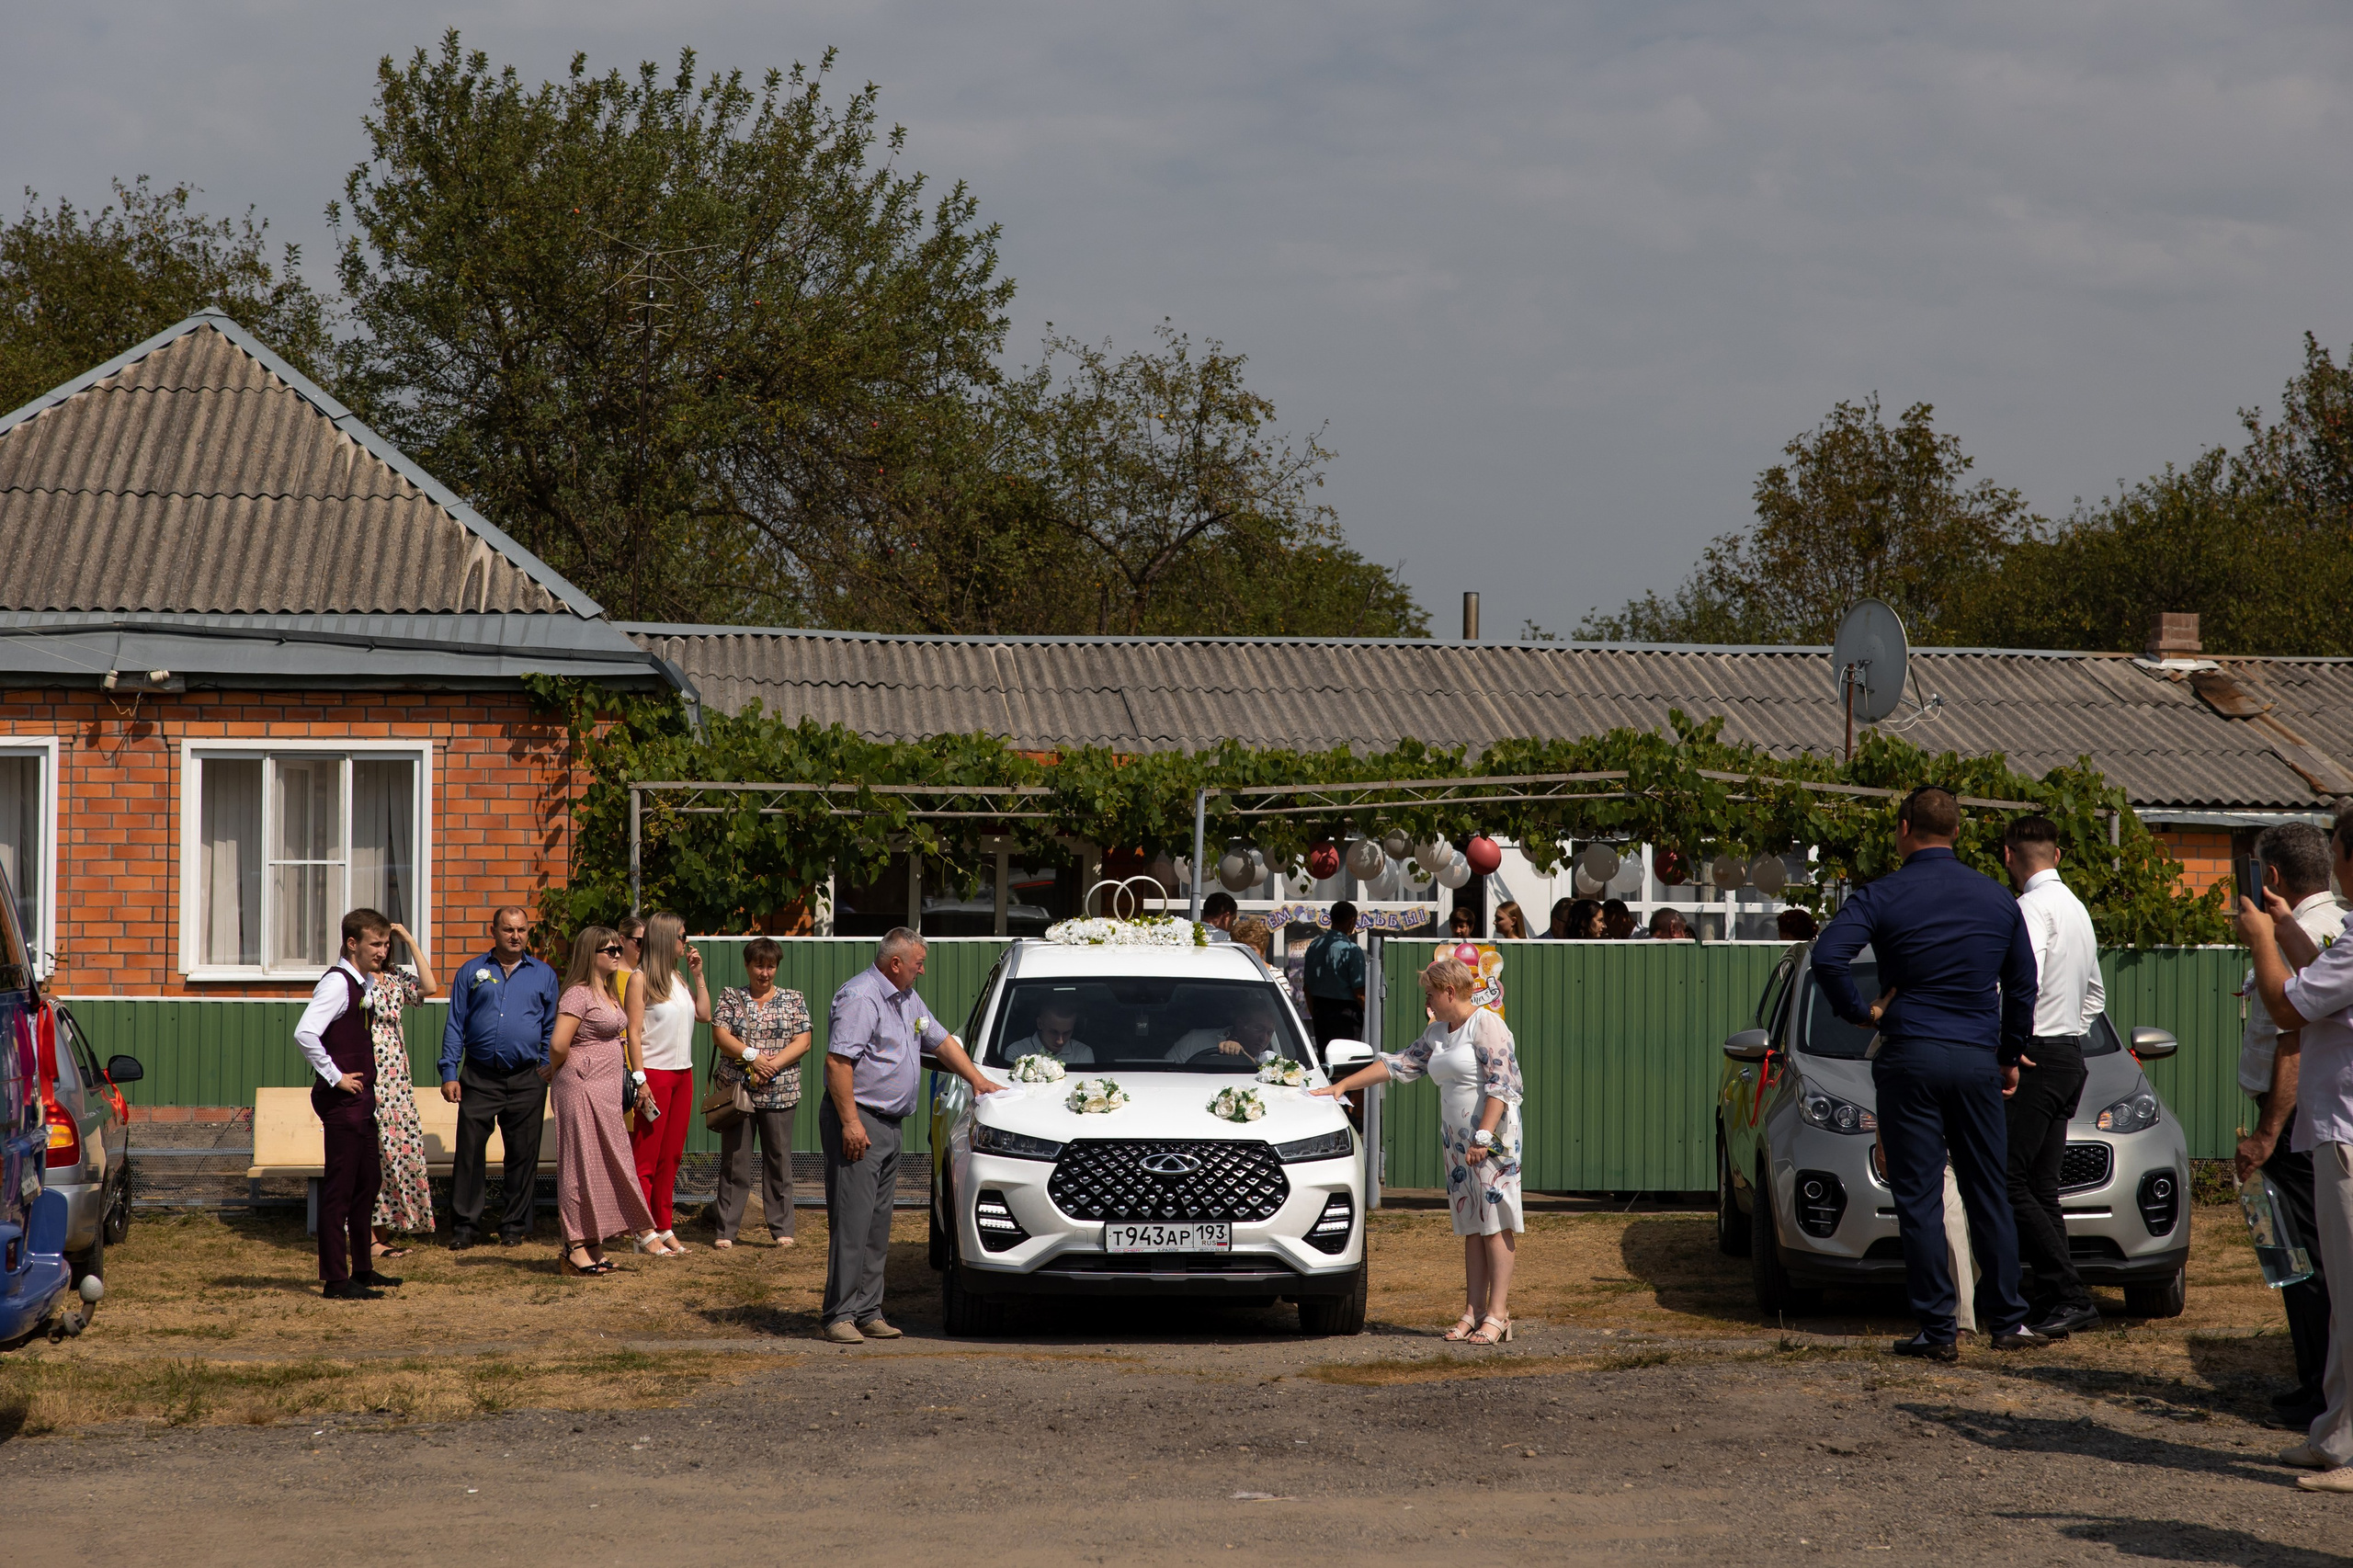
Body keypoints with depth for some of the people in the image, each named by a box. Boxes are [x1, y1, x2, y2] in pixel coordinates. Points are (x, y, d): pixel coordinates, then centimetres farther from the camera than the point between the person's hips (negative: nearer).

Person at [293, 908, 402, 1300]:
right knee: (339, 1188, -6)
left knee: (368, 1181, 18)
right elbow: (305, 1033, -29)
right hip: (342, 1099, -10)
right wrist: (335, 1076, -20)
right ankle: (335, 1279, -3)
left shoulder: (361, 984, 13)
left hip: (359, 1097, 10)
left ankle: (362, 1269, 29)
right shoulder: (337, 983, -15)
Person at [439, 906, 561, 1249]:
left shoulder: (544, 974, 11)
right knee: (469, 1151, -3)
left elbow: (553, 1028, 13)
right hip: (479, 1077, -1)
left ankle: (514, 1225, 14)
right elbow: (454, 1025, 8)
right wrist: (449, 1073, 0)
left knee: (523, 1154, 4)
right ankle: (464, 1226, 4)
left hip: (526, 1080, 1)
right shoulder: (472, 972, 10)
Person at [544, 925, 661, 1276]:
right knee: (582, 1165, -5)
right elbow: (559, 1043, -21)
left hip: (605, 1090, 9)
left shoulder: (608, 993, 16)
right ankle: (576, 1248, 0)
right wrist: (559, 1074, -4)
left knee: (610, 1164, 9)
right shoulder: (578, 994, -13)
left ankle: (592, 1245, 14)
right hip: (581, 1088, -9)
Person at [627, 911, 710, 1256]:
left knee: (671, 1155, 10)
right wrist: (640, 1079, -17)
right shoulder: (641, 979, -8)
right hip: (654, 1074, -7)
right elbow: (633, 1031, -11)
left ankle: (665, 1227, 15)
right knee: (646, 1156, -3)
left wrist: (697, 975, 11)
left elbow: (704, 1015, 15)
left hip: (682, 1075, 7)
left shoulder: (677, 978, 13)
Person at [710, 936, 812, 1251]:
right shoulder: (731, 997, 8)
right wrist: (752, 1056, -16)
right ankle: (727, 1230, 6)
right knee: (734, 1160, 2)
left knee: (779, 1161, 2)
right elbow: (720, 1035, -3)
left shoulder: (793, 1000, 9)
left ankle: (782, 1230, 8)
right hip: (736, 1091, 0)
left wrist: (772, 1066, -14)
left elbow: (802, 1042, 0)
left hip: (780, 1093, 0)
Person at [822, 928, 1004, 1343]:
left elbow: (941, 1041, 30)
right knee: (852, 1219, -11)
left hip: (889, 1124, 10)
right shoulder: (860, 997, -14)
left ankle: (868, 1312, 11)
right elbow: (837, 1062, -20)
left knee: (878, 1223, 8)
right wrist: (850, 1122, -23)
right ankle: (840, 1315, -10)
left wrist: (977, 1078, 22)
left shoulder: (908, 999, 17)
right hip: (857, 1123, -10)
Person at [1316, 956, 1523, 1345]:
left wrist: (1483, 1135, -21)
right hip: (1457, 1139, 8)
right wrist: (1342, 1085, 15)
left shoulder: (1486, 1025, -9)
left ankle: (1498, 1313, -8)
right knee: (1471, 1227, 6)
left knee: (1493, 1224, -8)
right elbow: (1399, 1063, 20)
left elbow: (1502, 1083, -16)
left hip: (1492, 1138, -8)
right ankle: (1475, 1310, 6)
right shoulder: (1437, 1033, 18)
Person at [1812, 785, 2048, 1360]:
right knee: (1988, 1195, 11)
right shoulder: (1997, 899, 8)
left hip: (1910, 1059, -3)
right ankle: (2008, 1320, 13)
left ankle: (1938, 1330, -1)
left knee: (1920, 1200, 0)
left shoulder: (1882, 896, -4)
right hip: (1977, 1060, 3)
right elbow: (2023, 986, 16)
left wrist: (1859, 1012, -4)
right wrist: (2010, 1055, 26)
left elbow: (1828, 957, -19)